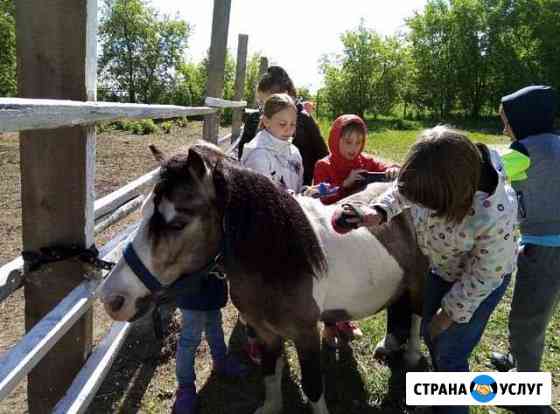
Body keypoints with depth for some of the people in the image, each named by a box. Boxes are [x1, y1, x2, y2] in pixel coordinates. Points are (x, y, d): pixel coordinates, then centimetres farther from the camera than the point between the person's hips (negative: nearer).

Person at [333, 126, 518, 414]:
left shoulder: (495, 217, -43)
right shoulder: (429, 179, -29)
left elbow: (480, 278, -26)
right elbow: (402, 191, -5)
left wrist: (450, 314, -13)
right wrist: (379, 212, -24)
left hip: (482, 280, -6)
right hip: (442, 269, 6)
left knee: (450, 354, 3)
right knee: (431, 335, 22)